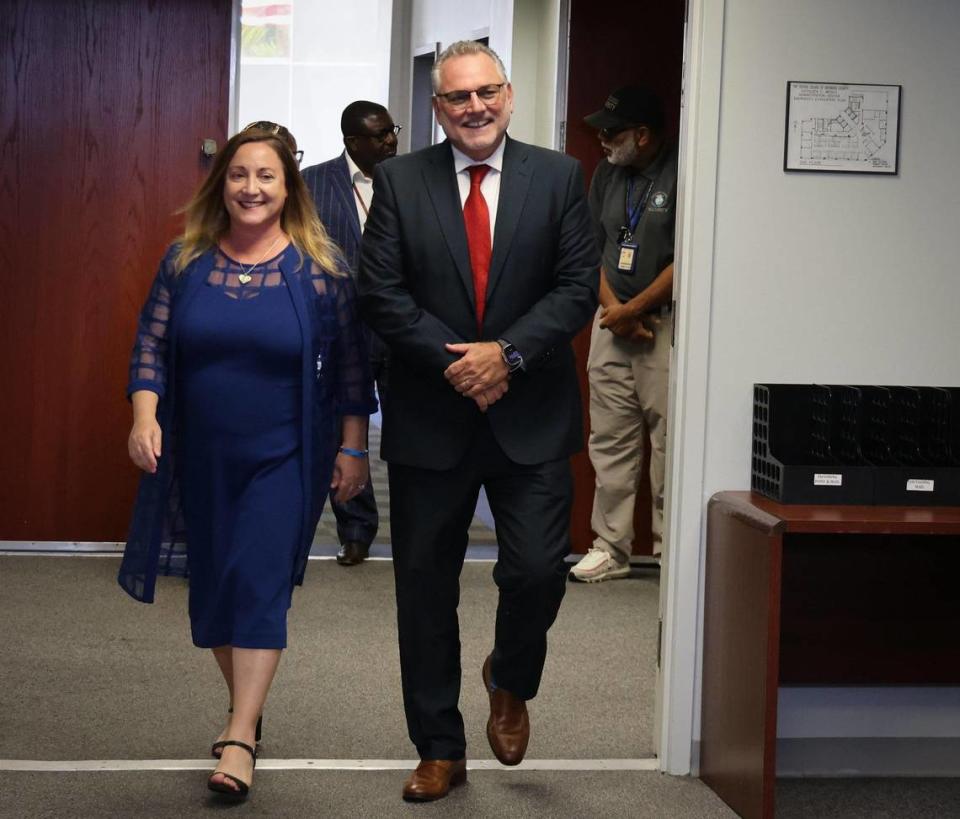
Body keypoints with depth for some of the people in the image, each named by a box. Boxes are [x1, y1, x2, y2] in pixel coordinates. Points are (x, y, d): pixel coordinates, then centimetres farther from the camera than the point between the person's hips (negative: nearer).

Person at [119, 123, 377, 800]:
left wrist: (353, 447, -3)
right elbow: (150, 345, 3)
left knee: (260, 584, -10)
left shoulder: (319, 265, -5)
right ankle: (244, 706, 29)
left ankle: (241, 737, -8)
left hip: (283, 458, -3)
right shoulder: (186, 259, 1)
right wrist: (144, 414, -11)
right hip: (201, 458, 4)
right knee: (213, 585, 11)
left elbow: (349, 363, -2)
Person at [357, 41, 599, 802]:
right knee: (425, 590, 6)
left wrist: (507, 354, -14)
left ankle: (511, 682, 24)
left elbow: (578, 286, -2)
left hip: (530, 416, 0)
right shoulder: (399, 181, 3)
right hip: (430, 417, 1)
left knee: (539, 570, -10)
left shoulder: (559, 176, 3)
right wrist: (452, 362, -12)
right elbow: (381, 291, -3)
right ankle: (440, 751, 20)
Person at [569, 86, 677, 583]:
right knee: (610, 440, 7)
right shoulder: (607, 175, 11)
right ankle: (610, 547, 13)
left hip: (665, 323, -6)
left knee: (669, 439, -4)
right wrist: (613, 309, -1)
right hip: (613, 320, 6)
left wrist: (634, 309, -10)